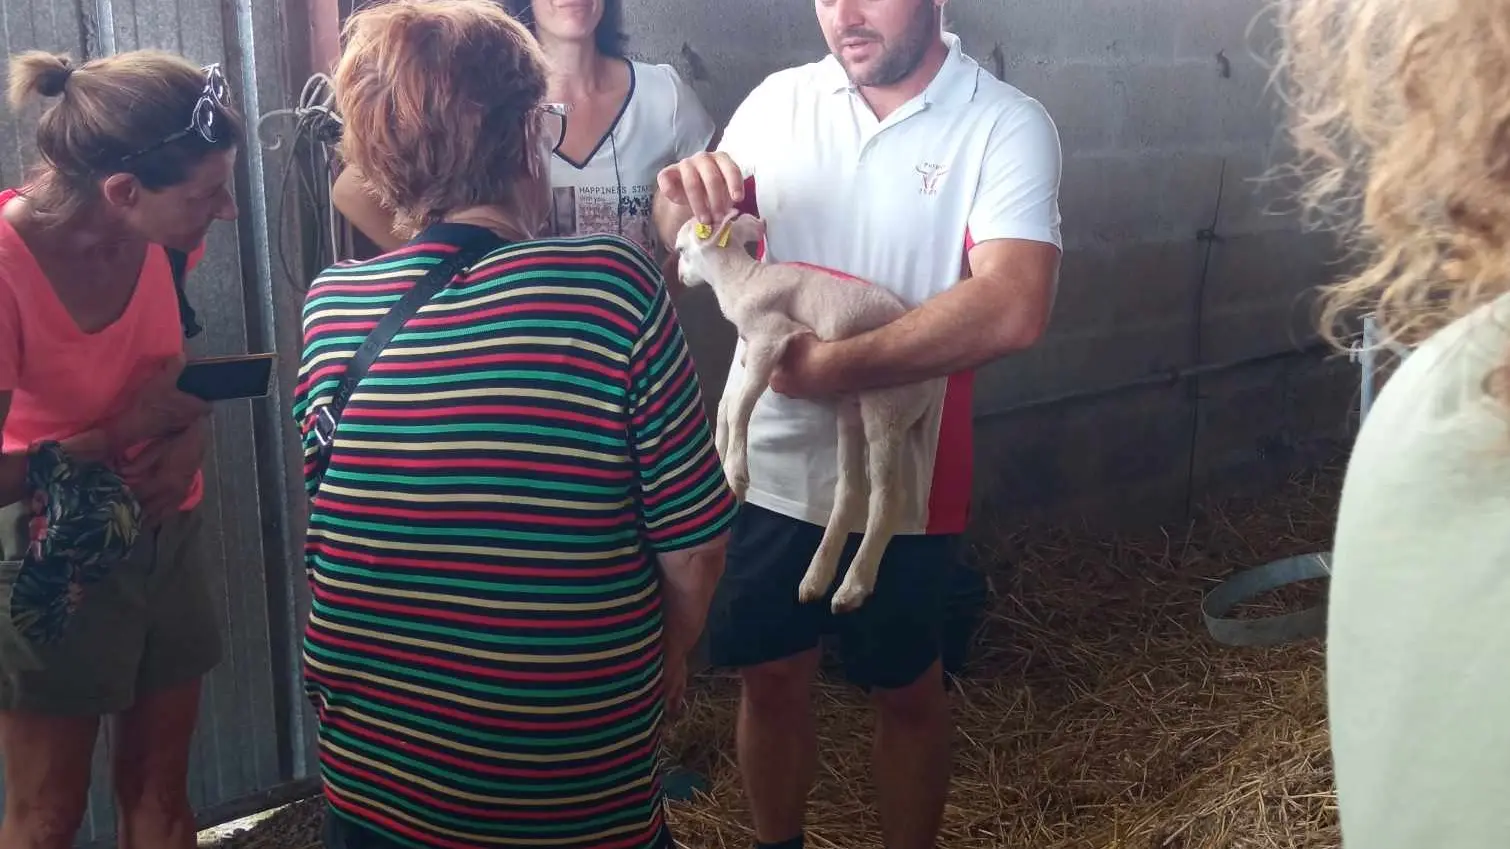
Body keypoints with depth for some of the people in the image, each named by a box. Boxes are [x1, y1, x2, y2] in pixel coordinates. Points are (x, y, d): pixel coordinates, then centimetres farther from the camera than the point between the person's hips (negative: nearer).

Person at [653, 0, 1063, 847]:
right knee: (771, 678, 17)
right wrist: (685, 197, -20)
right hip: (767, 464, 3)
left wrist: (833, 367, -26)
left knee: (908, 690, 17)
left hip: (898, 480, -3)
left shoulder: (1008, 126, -12)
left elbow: (1013, 309, -26)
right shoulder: (778, 101, 0)